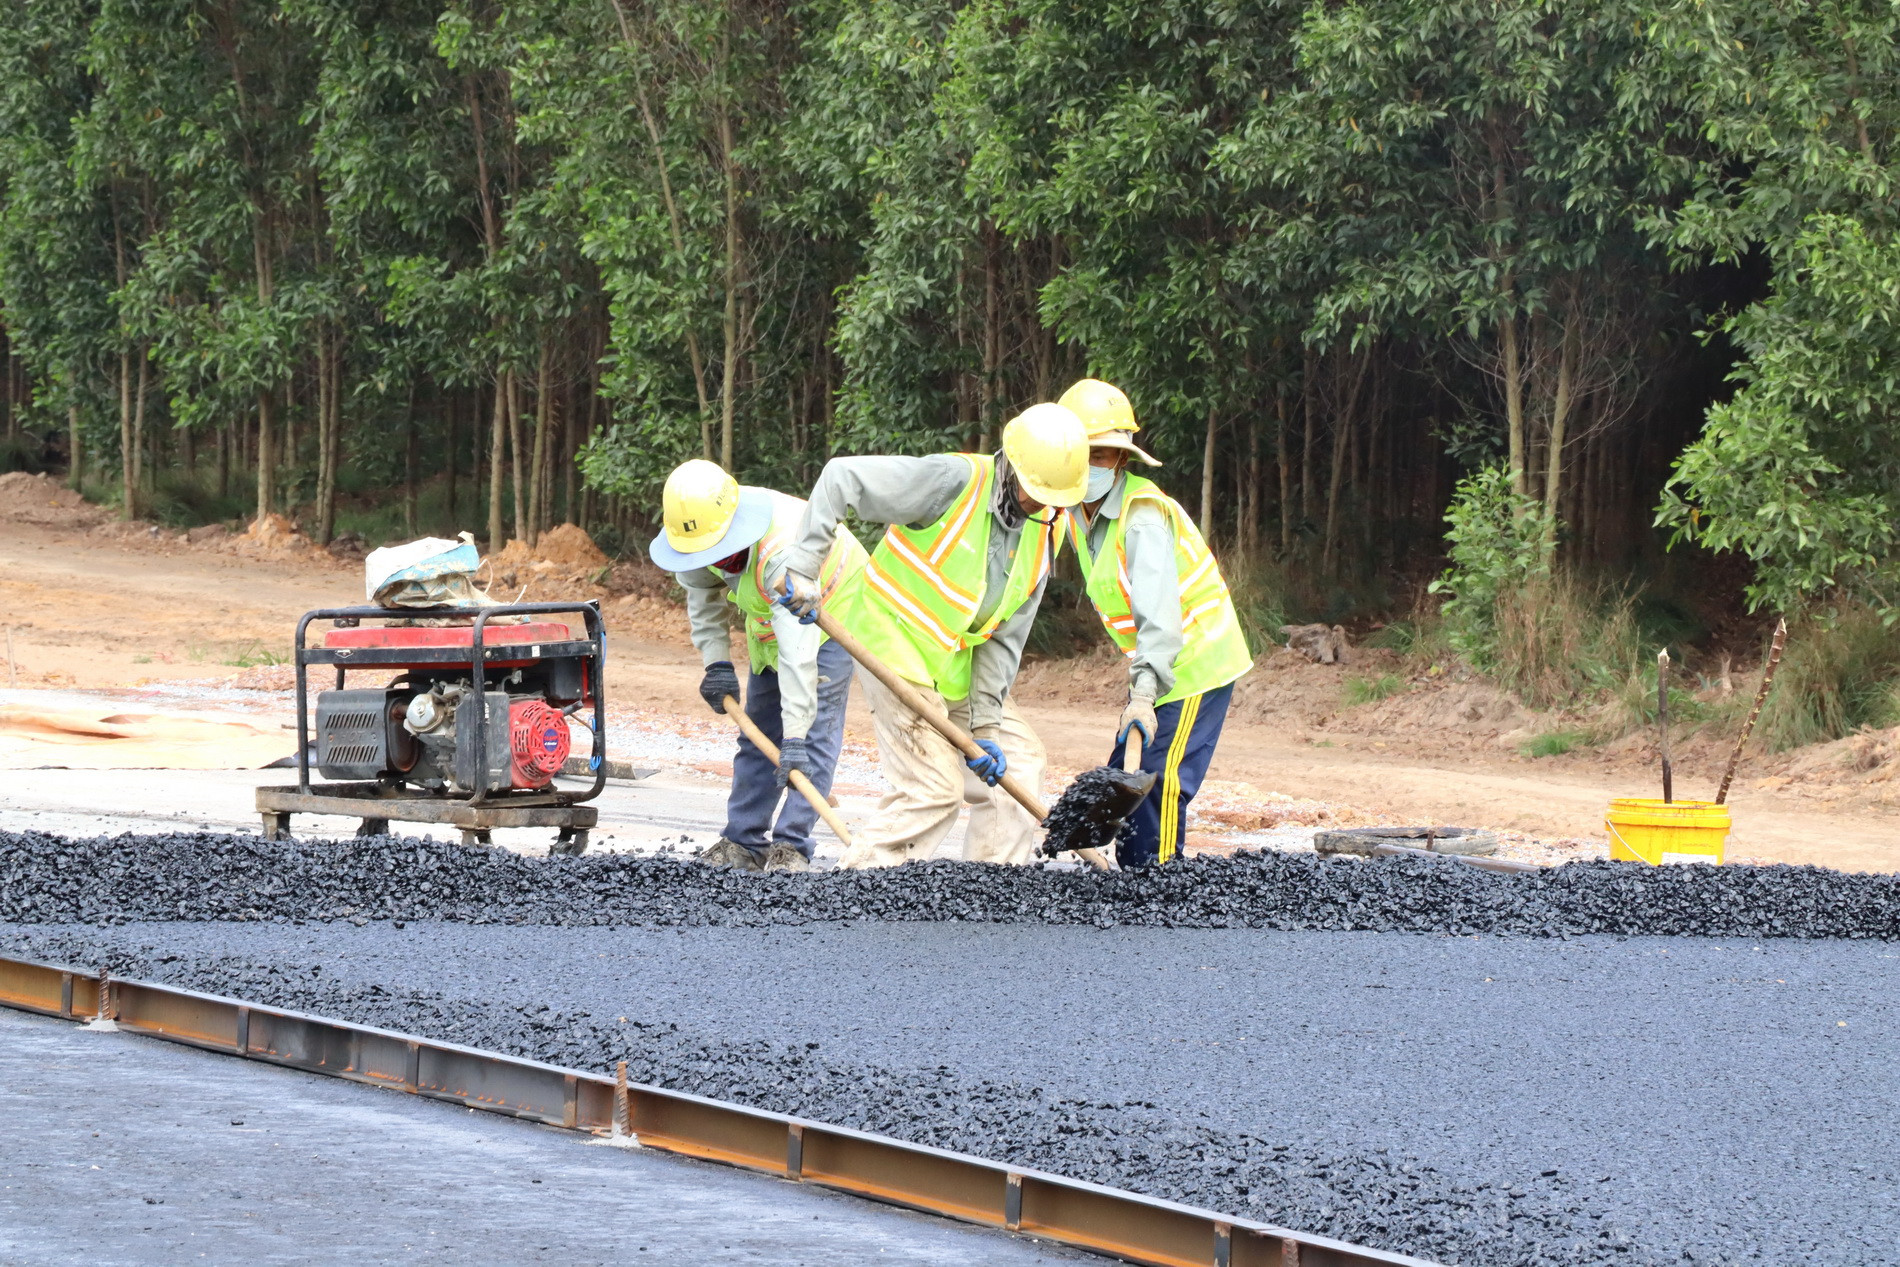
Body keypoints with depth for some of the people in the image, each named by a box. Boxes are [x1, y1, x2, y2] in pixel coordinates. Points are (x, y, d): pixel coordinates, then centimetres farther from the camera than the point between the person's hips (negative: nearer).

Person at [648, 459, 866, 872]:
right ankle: (744, 843, 9)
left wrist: (795, 735, -49)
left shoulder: (781, 548, -43)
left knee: (816, 729, -18)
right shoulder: (699, 529, -21)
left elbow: (798, 647, -46)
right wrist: (716, 662, -14)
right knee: (759, 733, 6)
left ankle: (790, 846, -20)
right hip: (767, 619, 7)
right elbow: (702, 597, -1)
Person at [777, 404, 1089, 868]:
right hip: (895, 644, -8)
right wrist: (805, 568, -29)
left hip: (956, 663, 8)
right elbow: (842, 477, -24)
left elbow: (1005, 636, 2)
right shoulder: (956, 480, -22)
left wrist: (985, 724, -5)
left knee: (1017, 757, 8)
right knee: (935, 787, -14)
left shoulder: (1046, 532, 0)